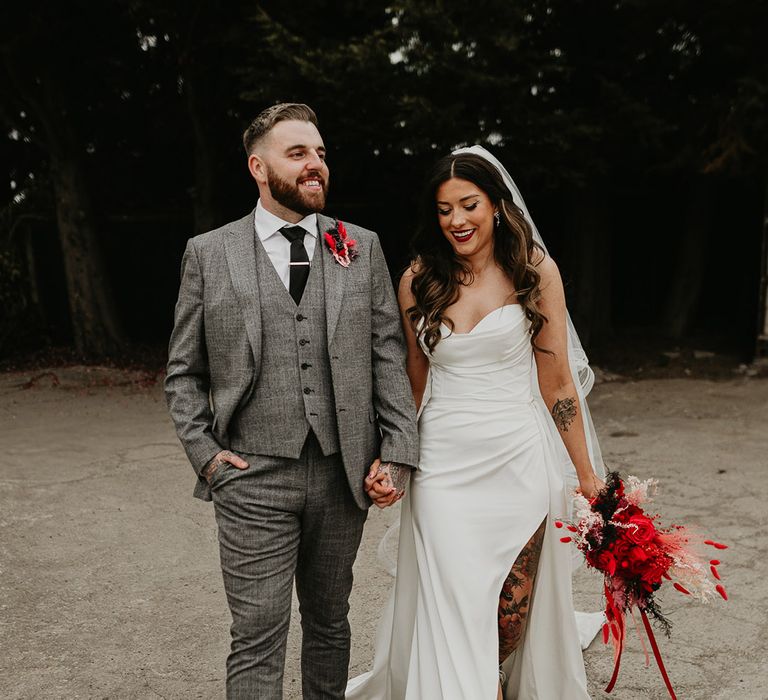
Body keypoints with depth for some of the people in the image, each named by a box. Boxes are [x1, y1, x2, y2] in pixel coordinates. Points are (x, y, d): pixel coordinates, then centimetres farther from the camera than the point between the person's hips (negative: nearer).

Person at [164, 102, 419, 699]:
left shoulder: (362, 248, 7)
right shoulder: (208, 253, 3)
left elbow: (389, 355, 4)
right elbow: (184, 370, 7)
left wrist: (398, 451, -4)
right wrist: (204, 450, -4)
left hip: (343, 474, 2)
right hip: (252, 477, -2)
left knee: (330, 623, 18)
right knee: (258, 639, 2)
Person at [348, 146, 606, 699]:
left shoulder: (536, 271, -1)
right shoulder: (418, 280, 3)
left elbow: (557, 380, 2)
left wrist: (586, 474, 3)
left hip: (518, 461, 0)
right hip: (444, 465, 1)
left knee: (512, 619, 8)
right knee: (453, 617, -1)